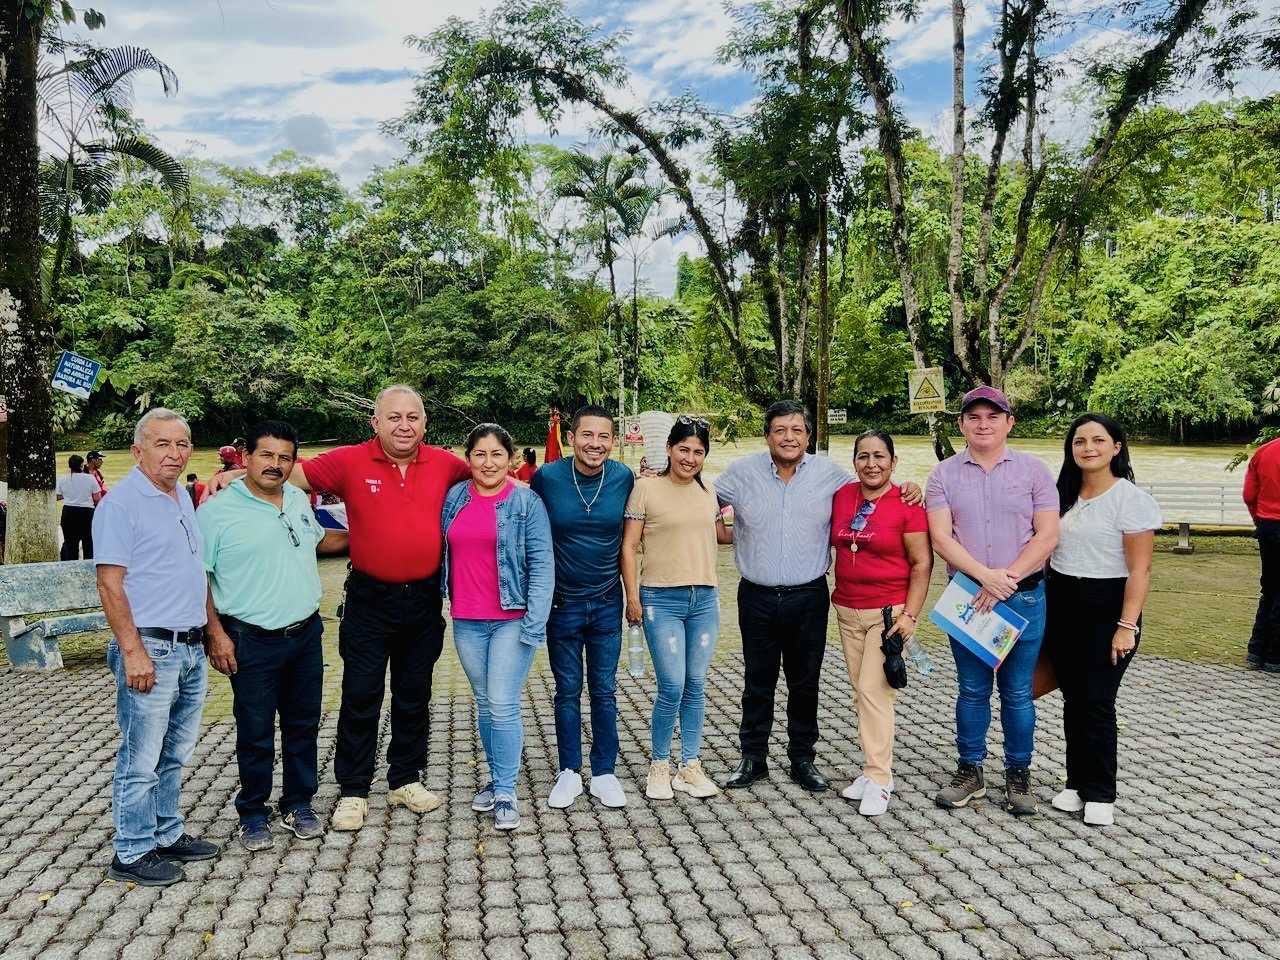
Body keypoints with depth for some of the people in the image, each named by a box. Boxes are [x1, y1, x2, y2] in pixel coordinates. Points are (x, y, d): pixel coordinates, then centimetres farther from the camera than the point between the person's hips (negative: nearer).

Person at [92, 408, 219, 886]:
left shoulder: (183, 499, 13)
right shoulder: (121, 502, -11)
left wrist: (210, 632, 18)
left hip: (191, 648, 8)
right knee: (141, 760, 2)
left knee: (174, 755, 17)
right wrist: (133, 651, -19)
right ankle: (132, 853, 15)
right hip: (150, 650, -8)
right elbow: (109, 582, -16)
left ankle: (167, 835, 30)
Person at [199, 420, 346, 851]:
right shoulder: (217, 511, -11)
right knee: (255, 734, 6)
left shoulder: (299, 500, 7)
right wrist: (215, 633, -14)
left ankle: (298, 804, 30)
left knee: (303, 725, 15)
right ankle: (253, 815, 24)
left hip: (306, 633, 6)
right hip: (252, 641, -5)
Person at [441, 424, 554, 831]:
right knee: (484, 704, 14)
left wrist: (534, 624, -15)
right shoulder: (453, 498, 4)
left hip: (512, 620, -4)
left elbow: (542, 565, -9)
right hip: (467, 622, 4)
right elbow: (445, 553, 13)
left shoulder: (527, 502, -7)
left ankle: (505, 793, 8)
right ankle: (496, 777, 29)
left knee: (503, 707, -5)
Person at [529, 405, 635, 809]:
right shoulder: (547, 477, -12)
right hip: (562, 603, -1)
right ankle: (569, 773, 24)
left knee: (605, 692, 9)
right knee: (567, 692, 10)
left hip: (607, 603, 1)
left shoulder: (624, 479, -8)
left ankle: (604, 773, 23)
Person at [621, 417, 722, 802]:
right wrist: (632, 597, -8)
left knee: (695, 686, 9)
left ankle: (690, 766, 22)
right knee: (672, 687, -7)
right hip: (662, 599, -5)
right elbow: (628, 545, -5)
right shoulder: (647, 488, -6)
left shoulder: (708, 490, 9)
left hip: (705, 598, 5)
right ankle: (659, 765, 14)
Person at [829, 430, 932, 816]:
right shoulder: (842, 496, 3)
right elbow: (834, 541, 19)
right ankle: (873, 769, 20)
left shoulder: (907, 504, -11)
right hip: (847, 610, 5)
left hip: (890, 610, -5)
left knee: (873, 689, -9)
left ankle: (879, 779, -1)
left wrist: (910, 614, -14)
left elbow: (922, 564, -9)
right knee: (861, 692, 10)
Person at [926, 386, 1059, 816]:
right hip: (966, 596, 1)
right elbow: (941, 537, -6)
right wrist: (985, 575, -17)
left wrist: (1007, 579, -14)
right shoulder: (944, 474, 2)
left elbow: (1047, 536, -5)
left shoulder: (1033, 471, 0)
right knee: (973, 690, 10)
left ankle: (1018, 774, 22)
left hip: (1023, 596, -1)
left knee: (1017, 692, 7)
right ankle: (970, 772, 23)